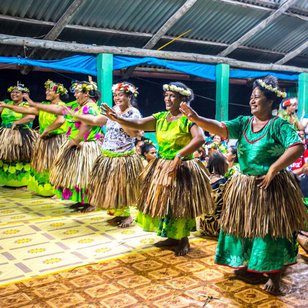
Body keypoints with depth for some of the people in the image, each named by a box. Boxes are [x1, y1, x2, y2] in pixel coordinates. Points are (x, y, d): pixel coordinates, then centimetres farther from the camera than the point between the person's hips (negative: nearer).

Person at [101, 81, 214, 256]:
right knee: (163, 203, 14)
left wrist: (179, 156, -35)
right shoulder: (160, 117, 5)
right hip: (161, 167, 7)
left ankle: (184, 241, 23)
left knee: (179, 205, 3)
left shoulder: (187, 118, -14)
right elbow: (138, 124, -7)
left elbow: (200, 138, -29)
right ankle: (173, 237, 32)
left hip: (182, 169, -7)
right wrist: (117, 119, -23)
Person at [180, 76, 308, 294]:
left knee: (270, 230, 1)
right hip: (245, 185, 6)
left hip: (271, 186, -5)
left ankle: (274, 275, 15)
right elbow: (220, 128, -12)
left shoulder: (279, 125, -11)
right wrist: (196, 119, -29)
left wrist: (272, 171, -22)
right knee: (245, 225, 15)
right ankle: (248, 263, 35)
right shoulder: (243, 122, 3)